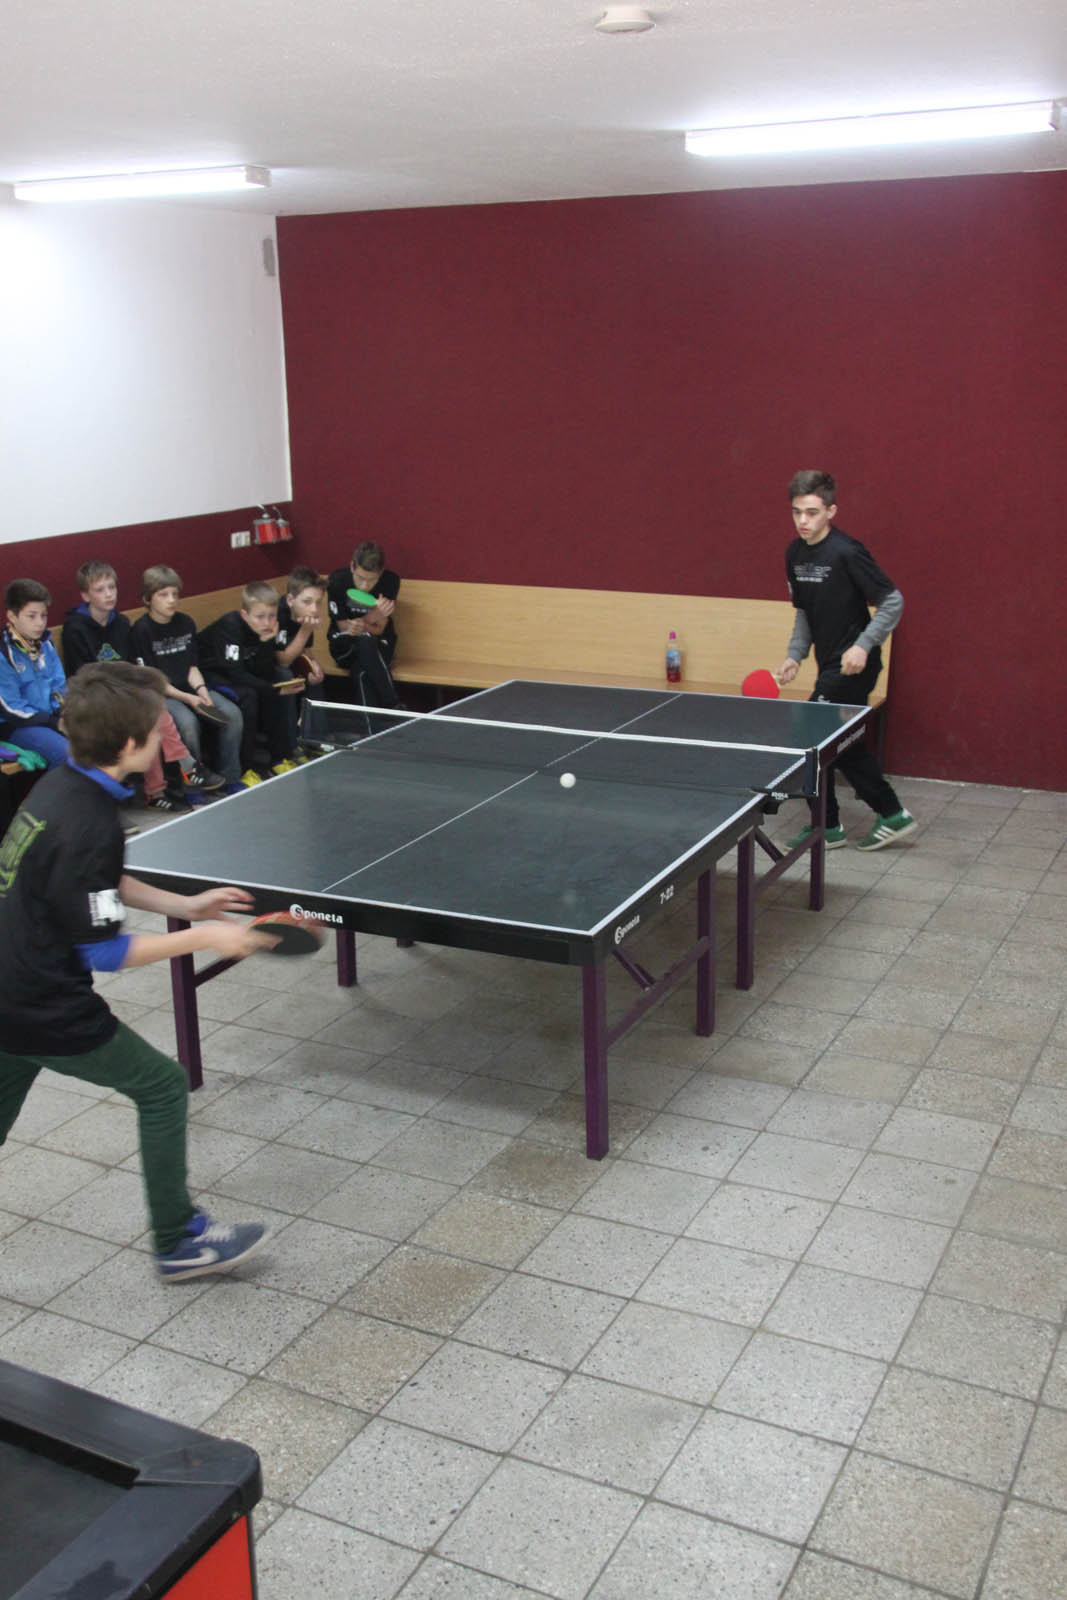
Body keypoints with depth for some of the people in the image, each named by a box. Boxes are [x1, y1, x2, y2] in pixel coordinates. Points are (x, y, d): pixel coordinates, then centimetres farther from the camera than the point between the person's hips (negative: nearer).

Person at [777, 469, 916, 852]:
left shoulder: (846, 553, -16)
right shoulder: (795, 554, 7)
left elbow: (892, 601, -13)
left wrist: (863, 645, -22)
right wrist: (795, 654, 5)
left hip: (852, 666, -8)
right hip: (830, 665, 8)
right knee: (845, 746, 13)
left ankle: (827, 827, 7)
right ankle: (892, 814, 25)